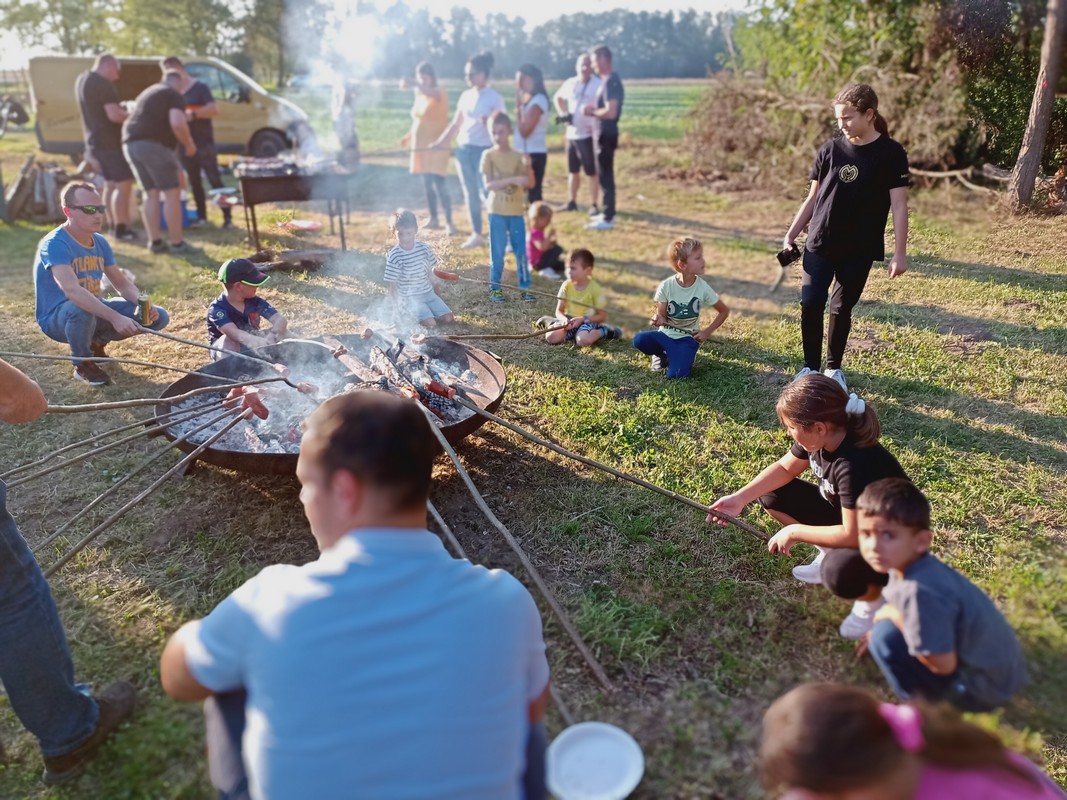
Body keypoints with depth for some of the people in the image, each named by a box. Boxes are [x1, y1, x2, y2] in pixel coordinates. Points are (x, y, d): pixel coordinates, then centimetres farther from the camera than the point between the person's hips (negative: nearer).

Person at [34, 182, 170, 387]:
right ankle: (83, 363, -11)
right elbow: (72, 290, -36)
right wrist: (115, 317, -46)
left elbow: (122, 282, 6)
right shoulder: (55, 244, -22)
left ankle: (97, 341, 14)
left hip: (95, 311, 7)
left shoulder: (100, 242, 2)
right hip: (57, 317, -7)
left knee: (158, 317, -6)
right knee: (80, 308, -42)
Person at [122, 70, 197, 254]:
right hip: (153, 144, -8)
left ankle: (154, 241, 9)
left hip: (131, 143, 9)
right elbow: (177, 123, -17)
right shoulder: (174, 95, 2)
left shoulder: (148, 92, 30)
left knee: (151, 193, 12)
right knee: (172, 193, -4)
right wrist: (189, 144, -3)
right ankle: (177, 243, -5)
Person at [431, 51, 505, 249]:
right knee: (470, 193, 9)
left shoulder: (495, 98, -6)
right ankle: (476, 234, 18)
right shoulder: (466, 96, 11)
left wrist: (489, 123, -28)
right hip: (463, 149, 6)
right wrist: (439, 143, 12)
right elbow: (456, 125, 16)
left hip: (484, 150, -6)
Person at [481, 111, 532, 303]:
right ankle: (495, 288, 14)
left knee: (521, 251, 3)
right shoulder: (488, 156, -3)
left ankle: (525, 288, 11)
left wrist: (527, 167, -19)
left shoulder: (518, 156, 4)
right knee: (497, 252, 3)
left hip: (517, 211, 2)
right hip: (497, 211, -2)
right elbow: (488, 185, -13)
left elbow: (528, 183, 0)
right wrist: (512, 180, -23)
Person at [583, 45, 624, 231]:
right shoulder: (607, 79, 13)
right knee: (605, 174, 16)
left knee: (605, 176, -6)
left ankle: (608, 219, -2)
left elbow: (611, 112, -27)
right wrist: (594, 108, 7)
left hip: (607, 134, -10)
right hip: (604, 133, 10)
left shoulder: (611, 81, -18)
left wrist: (593, 112, -12)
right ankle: (608, 213, 24)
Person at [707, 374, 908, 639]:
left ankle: (875, 598, -2)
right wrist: (740, 498, -9)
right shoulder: (820, 437, -15)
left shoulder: (855, 465, -38)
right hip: (849, 517, 8)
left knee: (838, 572, -37)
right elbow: (784, 469, 2)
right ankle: (829, 555, 10)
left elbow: (852, 535, -35)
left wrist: (795, 531, -23)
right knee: (772, 495, -2)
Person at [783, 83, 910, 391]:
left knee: (842, 308, 7)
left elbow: (899, 206, -7)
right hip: (820, 244, 2)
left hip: (860, 249, -2)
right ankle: (810, 366, 13)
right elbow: (812, 199, 7)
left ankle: (834, 367, 24)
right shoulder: (830, 149, 1)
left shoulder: (890, 153, -6)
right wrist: (790, 236, 3)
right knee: (811, 305, -3)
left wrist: (900, 252, -10)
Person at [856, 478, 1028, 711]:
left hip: (984, 687, -9)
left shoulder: (919, 590, -33)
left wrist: (894, 616, -17)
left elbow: (943, 665, -25)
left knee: (885, 637, -18)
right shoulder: (910, 562, -7)